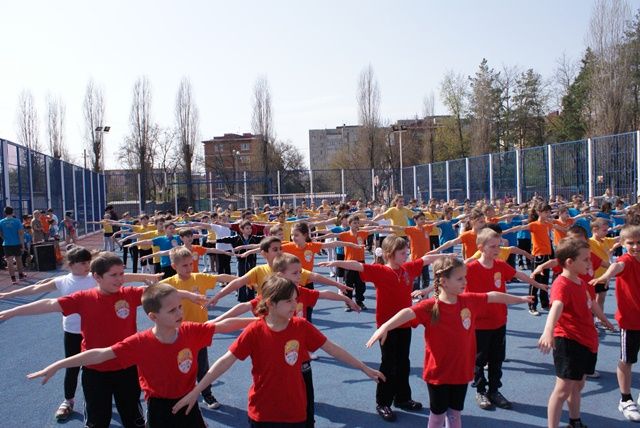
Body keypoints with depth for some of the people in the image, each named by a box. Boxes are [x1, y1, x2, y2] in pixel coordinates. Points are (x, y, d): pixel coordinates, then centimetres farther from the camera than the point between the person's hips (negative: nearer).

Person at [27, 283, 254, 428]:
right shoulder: (140, 343, -21)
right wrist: (57, 365, -22)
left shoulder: (191, 331, -15)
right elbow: (100, 354, -20)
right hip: (159, 408, -2)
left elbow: (223, 325, -10)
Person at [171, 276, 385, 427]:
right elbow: (226, 361, -14)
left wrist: (365, 368, 5)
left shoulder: (302, 326, -8)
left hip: (295, 411, 2)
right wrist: (195, 391, -17)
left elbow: (331, 348, 0)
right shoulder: (254, 331, -15)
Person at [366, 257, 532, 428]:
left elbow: (493, 296, 12)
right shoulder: (430, 306, -23)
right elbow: (409, 312, -40)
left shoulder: (469, 300, -4)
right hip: (438, 372, -5)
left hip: (461, 370, 5)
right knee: (438, 414, 13)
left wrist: (519, 299, 27)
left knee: (455, 413, 20)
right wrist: (385, 326, -59)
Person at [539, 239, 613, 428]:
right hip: (568, 341, -9)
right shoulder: (562, 285, -22)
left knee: (578, 384, 22)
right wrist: (548, 331, -60)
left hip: (586, 341, 9)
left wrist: (604, 320, 48)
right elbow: (556, 307, -43)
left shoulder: (581, 282, 9)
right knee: (564, 388, -8)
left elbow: (591, 303, 30)